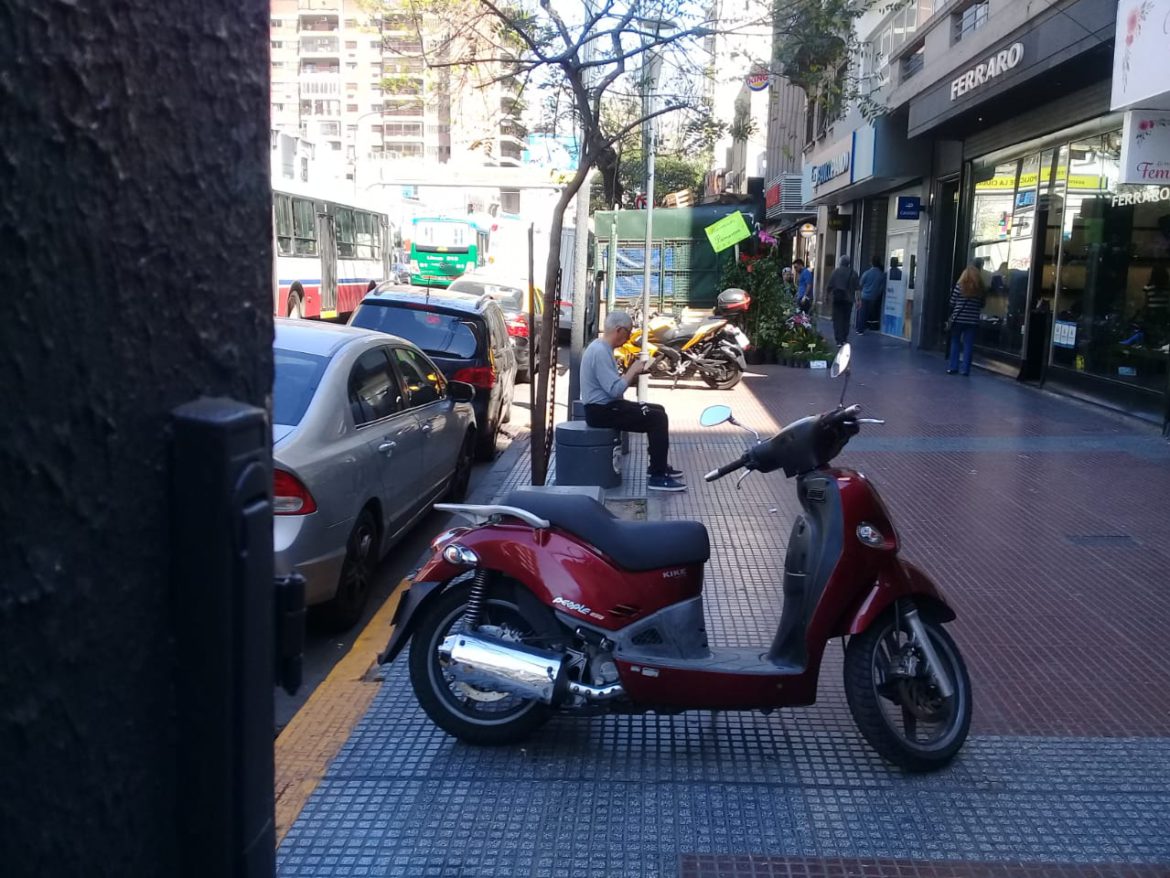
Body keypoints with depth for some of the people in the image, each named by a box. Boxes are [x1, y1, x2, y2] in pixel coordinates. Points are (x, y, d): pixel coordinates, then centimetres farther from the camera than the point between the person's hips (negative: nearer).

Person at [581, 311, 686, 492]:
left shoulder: (602, 348, 13)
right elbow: (615, 389, -27)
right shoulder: (600, 352, -21)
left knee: (658, 411, 15)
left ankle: (659, 465, 23)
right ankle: (657, 477, -12)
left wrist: (633, 373, 6)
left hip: (606, 405, 11)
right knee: (657, 419, -16)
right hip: (601, 411, -11)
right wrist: (632, 371, -15)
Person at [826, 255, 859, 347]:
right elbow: (856, 288, -2)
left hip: (837, 298, -1)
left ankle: (839, 341, -9)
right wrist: (857, 299, 3)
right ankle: (844, 339, 13)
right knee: (846, 319, 13)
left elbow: (830, 286, 0)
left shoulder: (835, 271, -1)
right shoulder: (853, 273, 0)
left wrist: (830, 296, 12)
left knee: (837, 319, -1)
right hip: (848, 299, 1)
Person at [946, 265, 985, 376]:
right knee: (968, 345, 5)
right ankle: (965, 369, 3)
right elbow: (982, 305, 10)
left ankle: (953, 367, 9)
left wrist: (952, 314, 14)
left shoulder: (960, 286, -6)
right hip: (973, 321, 1)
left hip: (958, 319, -1)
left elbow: (952, 303, -2)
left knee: (955, 343, 11)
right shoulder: (980, 288, 0)